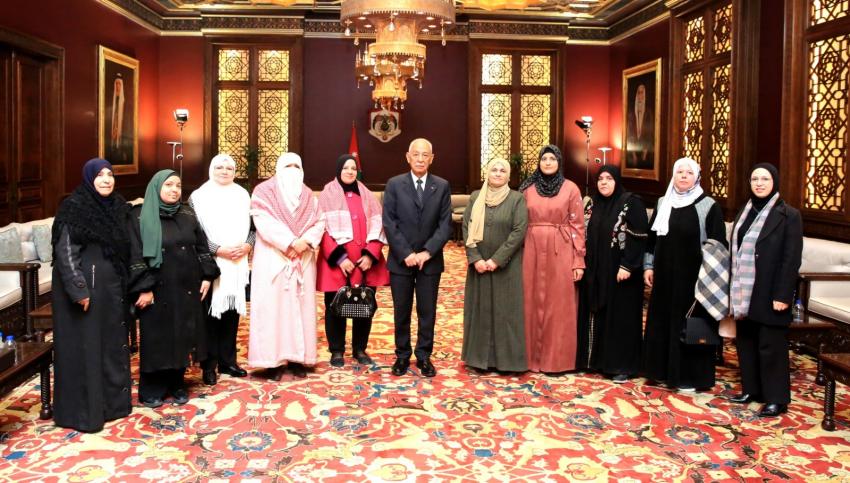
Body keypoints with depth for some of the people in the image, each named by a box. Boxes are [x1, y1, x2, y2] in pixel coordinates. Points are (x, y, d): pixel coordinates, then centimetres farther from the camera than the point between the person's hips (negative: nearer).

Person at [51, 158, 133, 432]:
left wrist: (126, 285, 12)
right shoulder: (74, 208, -11)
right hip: (84, 286, -7)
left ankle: (113, 401, 26)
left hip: (112, 286, 7)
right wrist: (79, 289, -20)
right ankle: (83, 411, 11)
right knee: (83, 347, 1)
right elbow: (66, 253, -14)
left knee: (113, 343, 13)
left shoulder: (118, 207, 9)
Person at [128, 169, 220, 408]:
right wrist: (143, 288, -14)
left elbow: (202, 246, 9)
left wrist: (207, 276, 2)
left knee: (182, 335, 9)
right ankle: (152, 388, 17)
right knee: (157, 337, 5)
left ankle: (177, 384, 24)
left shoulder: (187, 214, 6)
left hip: (186, 288, 4)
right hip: (157, 289, -4)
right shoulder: (140, 216, -6)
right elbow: (136, 255, -9)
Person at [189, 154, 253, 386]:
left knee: (232, 312, 7)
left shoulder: (243, 195, 11)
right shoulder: (199, 196, -2)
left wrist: (248, 245, -5)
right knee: (210, 314, 0)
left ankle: (227, 361, 19)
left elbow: (252, 226, 13)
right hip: (210, 264, -4)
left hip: (238, 264, 4)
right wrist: (218, 250, -15)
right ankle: (209, 365, 9)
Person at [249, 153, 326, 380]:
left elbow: (319, 222, 6)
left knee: (301, 307, 4)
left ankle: (297, 358, 9)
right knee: (273, 308, -5)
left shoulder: (308, 195, 14)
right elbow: (264, 221, -13)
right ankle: (274, 360, -1)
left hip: (303, 260, 4)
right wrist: (291, 242, -21)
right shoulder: (264, 191, 0)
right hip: (273, 259, -4)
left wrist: (306, 241, -14)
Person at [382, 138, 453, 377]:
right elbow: (389, 223, -5)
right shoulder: (394, 185, 0)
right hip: (401, 260, 0)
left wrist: (427, 252, -12)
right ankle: (402, 355, 21)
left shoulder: (442, 186, 3)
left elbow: (445, 224, -2)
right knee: (401, 312, 8)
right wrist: (406, 254, -13)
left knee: (428, 312, 6)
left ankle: (424, 356, 19)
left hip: (430, 260, 1)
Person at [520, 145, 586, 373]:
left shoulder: (571, 188, 0)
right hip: (533, 253, 2)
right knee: (533, 304, 6)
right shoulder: (528, 188, 7)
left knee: (559, 305, 3)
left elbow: (577, 226, -1)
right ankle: (533, 356, 17)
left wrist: (579, 261, -6)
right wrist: (518, 255, 1)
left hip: (561, 253, -2)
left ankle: (557, 358, 14)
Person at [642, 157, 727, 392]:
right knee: (662, 323, 10)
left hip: (693, 277, -5)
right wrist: (648, 266, 8)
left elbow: (717, 245, -6)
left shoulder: (708, 206, -5)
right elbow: (652, 237, 14)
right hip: (665, 276, 5)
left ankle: (691, 376, 11)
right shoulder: (662, 203, 9)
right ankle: (665, 370, 23)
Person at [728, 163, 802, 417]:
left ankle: (776, 399, 10)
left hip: (770, 294, -6)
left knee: (771, 346, 0)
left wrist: (782, 295, -15)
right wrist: (734, 288, 8)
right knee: (745, 341, 13)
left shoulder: (789, 215, -8)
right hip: (745, 292, 6)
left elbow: (792, 259, -11)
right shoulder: (745, 212, 11)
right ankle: (751, 389, 26)